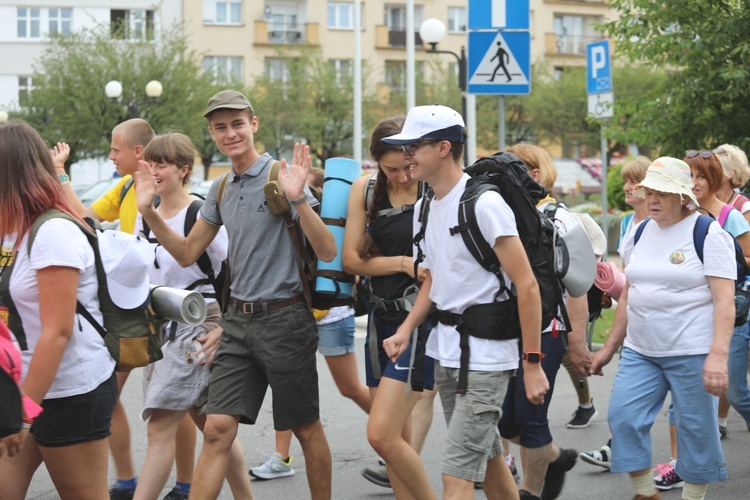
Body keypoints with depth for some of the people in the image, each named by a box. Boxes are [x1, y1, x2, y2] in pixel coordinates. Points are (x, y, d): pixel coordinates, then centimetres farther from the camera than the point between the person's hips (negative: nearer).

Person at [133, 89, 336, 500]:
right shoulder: (221, 190, 11)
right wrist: (148, 212, 5)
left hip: (284, 317, -5)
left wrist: (298, 199, -30)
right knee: (217, 429, -1)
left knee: (306, 429, 7)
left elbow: (327, 253, -16)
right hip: (237, 319, 5)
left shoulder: (281, 176, -9)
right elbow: (187, 253, 17)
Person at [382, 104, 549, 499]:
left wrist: (532, 363, -19)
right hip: (445, 352, 9)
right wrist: (407, 328, 4)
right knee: (487, 458, 18)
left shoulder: (484, 204, -16)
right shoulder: (425, 209, 10)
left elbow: (527, 285, -17)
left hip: (486, 356, -9)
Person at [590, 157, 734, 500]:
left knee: (696, 429, 1)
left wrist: (718, 355, -24)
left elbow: (724, 300, -14)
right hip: (640, 350, 6)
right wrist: (609, 347, 18)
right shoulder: (643, 232, 12)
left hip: (691, 352, -6)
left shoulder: (708, 234, -7)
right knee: (623, 416, -4)